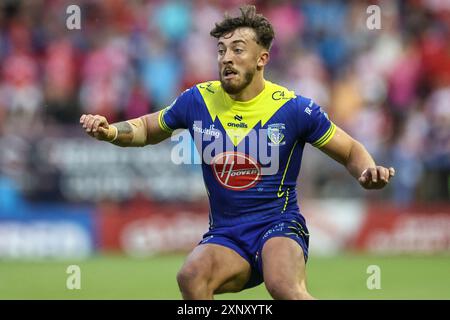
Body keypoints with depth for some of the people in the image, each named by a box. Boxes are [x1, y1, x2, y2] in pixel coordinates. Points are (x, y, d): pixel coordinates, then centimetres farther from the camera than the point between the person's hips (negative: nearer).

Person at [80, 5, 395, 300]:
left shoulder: (293, 107, -4)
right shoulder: (198, 100, 4)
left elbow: (351, 151, 6)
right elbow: (148, 128, 23)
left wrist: (368, 172, -16)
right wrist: (111, 132, 3)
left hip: (278, 225, -3)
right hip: (224, 235, 3)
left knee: (284, 286, -37)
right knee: (191, 276, -31)